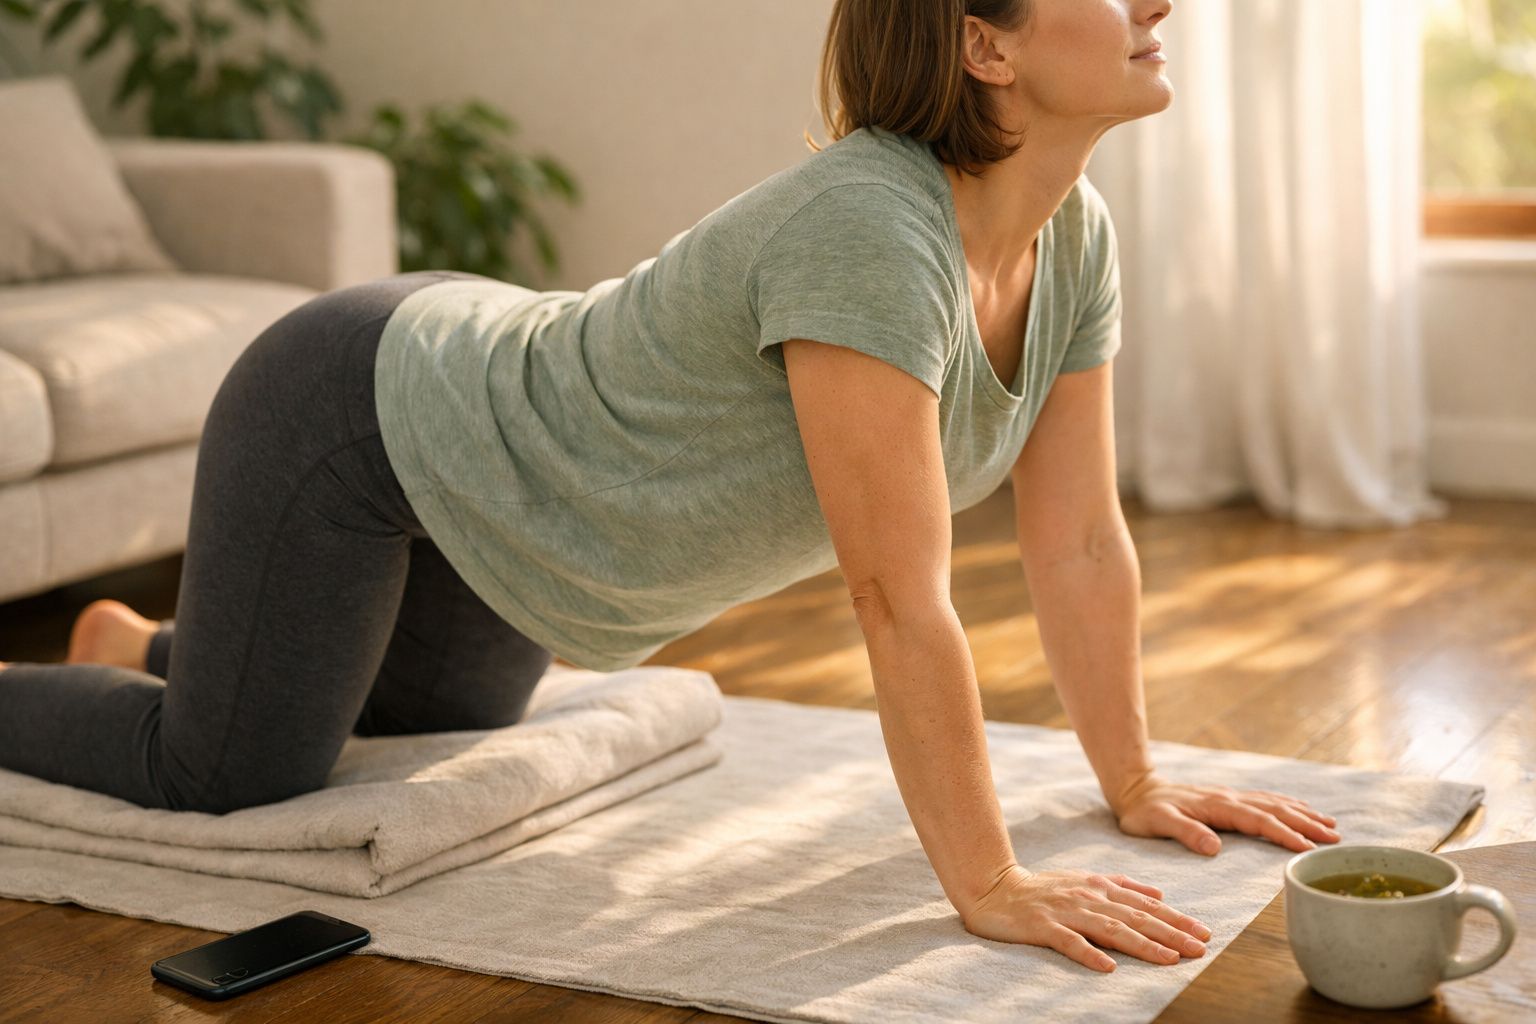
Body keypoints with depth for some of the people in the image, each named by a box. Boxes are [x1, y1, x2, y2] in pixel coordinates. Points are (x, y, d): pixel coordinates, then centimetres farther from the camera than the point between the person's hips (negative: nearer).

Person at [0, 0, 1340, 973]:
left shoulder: (1076, 239, -12)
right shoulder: (868, 236, -40)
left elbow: (1080, 543, -4)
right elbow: (902, 604, -39)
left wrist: (1133, 783, -1)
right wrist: (988, 886, -33)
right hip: (358, 419, -9)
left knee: (429, 731, 28)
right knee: (229, 780, -6)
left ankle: (146, 646, 52)